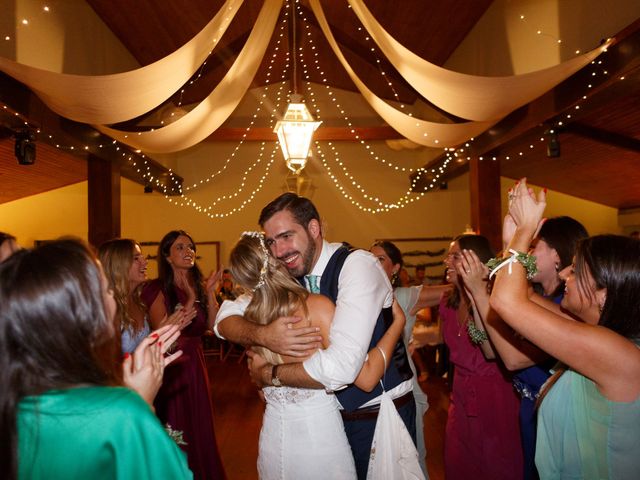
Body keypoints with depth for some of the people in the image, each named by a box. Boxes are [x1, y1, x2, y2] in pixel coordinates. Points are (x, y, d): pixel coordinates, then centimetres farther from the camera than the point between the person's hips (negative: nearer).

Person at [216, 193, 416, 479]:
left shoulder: (357, 265, -24)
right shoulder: (291, 276, -3)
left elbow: (339, 367, -34)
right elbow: (225, 318, -1)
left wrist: (268, 374, -18)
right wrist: (262, 335, -24)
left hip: (380, 415, -5)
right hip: (333, 413, 5)